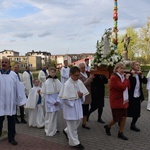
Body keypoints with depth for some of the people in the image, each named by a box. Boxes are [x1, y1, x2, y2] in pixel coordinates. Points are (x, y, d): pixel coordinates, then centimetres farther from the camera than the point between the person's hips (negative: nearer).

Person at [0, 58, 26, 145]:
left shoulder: (14, 75, -2)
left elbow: (19, 88, -1)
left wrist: (21, 100, -2)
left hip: (11, 102, 0)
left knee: (11, 121, 9)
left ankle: (11, 138, 24)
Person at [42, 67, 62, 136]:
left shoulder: (57, 81, 0)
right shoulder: (46, 82, -11)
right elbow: (46, 94, -8)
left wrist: (58, 101, -10)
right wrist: (53, 102, -12)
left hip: (56, 102, 4)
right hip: (50, 102, -4)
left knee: (55, 115, 13)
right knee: (50, 116, 1)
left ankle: (54, 129, 29)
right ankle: (49, 131, 15)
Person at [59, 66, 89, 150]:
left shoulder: (79, 82, 0)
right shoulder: (67, 84, -20)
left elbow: (84, 93, 10)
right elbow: (64, 98, -19)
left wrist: (81, 96, -13)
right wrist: (77, 96, -14)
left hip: (78, 105, 7)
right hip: (70, 106, -7)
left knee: (78, 121, 18)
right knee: (72, 124, 6)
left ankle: (67, 131, 45)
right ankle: (75, 142, 22)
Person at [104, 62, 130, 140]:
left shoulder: (123, 76, 11)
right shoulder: (114, 77, -17)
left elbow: (128, 87, 5)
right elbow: (122, 87, -25)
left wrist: (127, 78, -8)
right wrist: (126, 79, -14)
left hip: (123, 100, 8)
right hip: (116, 101, -8)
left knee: (124, 117, 7)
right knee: (117, 119, 2)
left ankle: (120, 133, 20)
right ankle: (108, 127, 29)